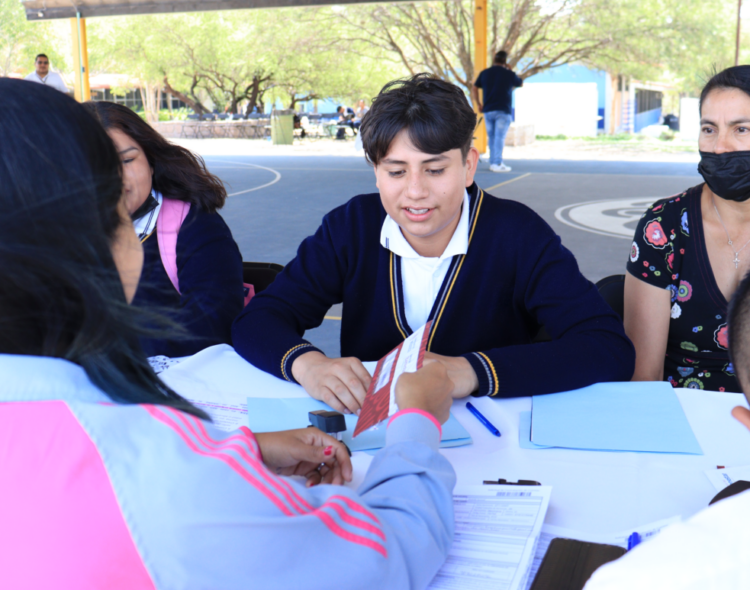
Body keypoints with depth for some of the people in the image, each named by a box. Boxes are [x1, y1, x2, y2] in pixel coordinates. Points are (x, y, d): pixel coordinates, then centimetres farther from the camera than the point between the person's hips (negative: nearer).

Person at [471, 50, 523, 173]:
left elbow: (474, 90, 6)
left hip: (488, 111, 4)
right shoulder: (508, 74, -3)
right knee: (500, 137, -6)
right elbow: (520, 84, 15)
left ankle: (493, 163, 14)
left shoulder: (484, 73, 6)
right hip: (503, 110, -4)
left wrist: (479, 104, 13)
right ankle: (497, 164, -10)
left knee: (491, 137, 11)